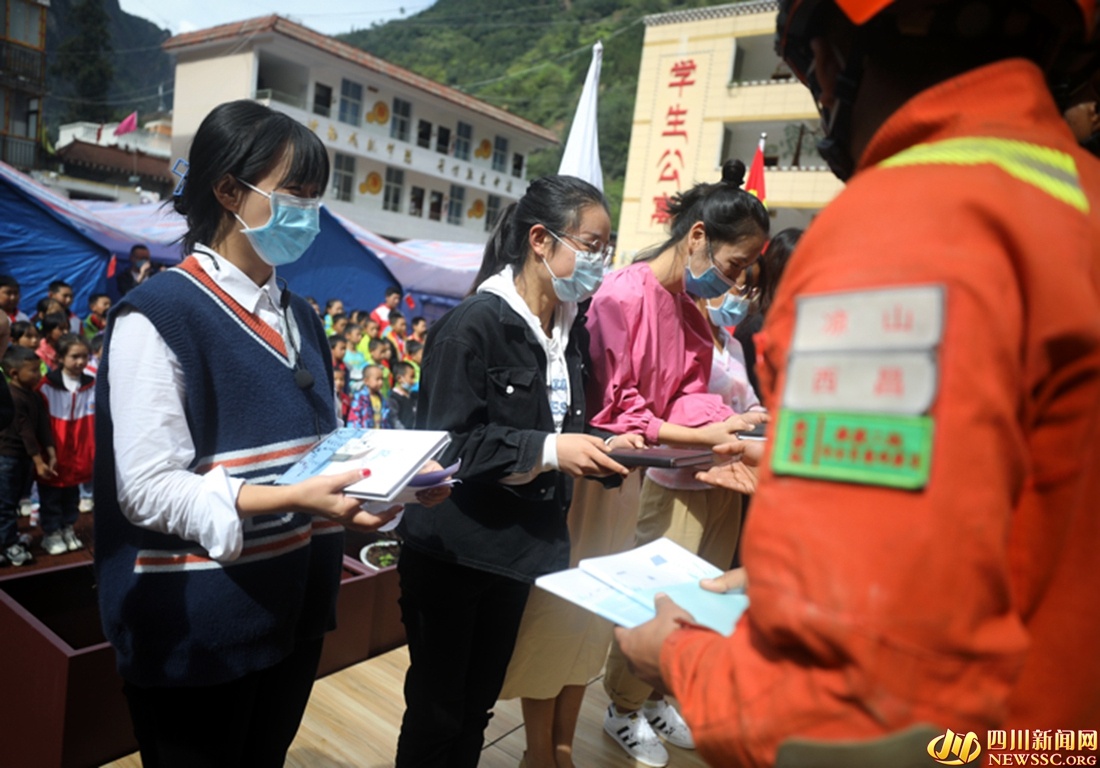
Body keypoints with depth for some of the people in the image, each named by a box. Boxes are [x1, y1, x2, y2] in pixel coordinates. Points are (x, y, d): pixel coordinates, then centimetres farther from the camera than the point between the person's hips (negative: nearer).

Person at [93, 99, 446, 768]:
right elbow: (148, 490, -20)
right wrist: (296, 499, -31)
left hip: (294, 607, 7)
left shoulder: (300, 319, 8)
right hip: (198, 624, -7)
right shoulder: (158, 316, -14)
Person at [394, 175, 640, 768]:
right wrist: (549, 450, -26)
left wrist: (599, 447, -5)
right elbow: (448, 443, -22)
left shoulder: (569, 330, 5)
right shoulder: (472, 325, -18)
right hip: (452, 553, -6)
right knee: (435, 712, 11)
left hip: (516, 549, 7)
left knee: (478, 705, 21)